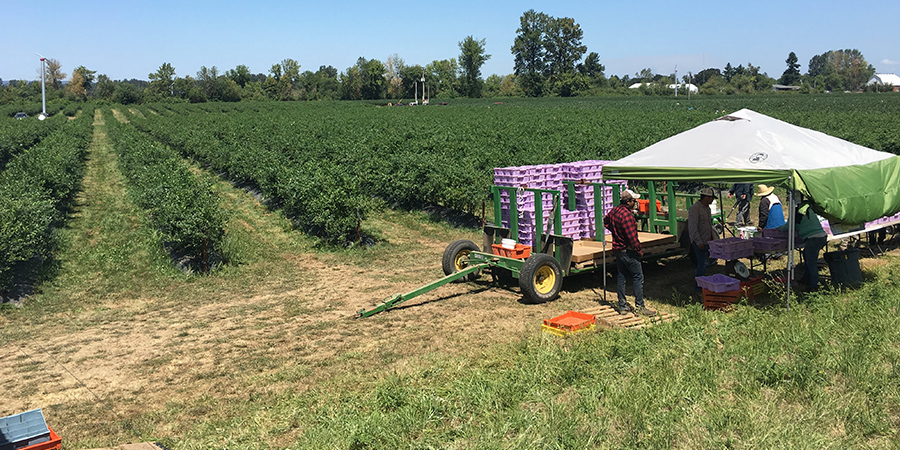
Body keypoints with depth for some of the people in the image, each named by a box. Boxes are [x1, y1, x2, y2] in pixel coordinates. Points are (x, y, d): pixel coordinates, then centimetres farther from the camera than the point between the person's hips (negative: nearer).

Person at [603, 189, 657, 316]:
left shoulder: (614, 211, 6)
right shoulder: (627, 215, -23)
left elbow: (605, 221, 27)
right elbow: (632, 237, -24)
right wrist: (639, 250, -11)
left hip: (617, 249, 9)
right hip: (628, 251, -9)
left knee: (621, 276, 12)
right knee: (638, 277, -1)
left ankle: (622, 306, 17)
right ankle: (640, 307, 1)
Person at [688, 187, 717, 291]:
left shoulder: (707, 208, 14)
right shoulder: (695, 208, -17)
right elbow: (692, 228, -22)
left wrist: (714, 238, 19)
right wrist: (699, 242, -23)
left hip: (707, 241, 9)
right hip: (699, 242, -9)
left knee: (704, 263, 13)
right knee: (702, 263, -9)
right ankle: (698, 286, -2)